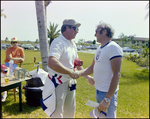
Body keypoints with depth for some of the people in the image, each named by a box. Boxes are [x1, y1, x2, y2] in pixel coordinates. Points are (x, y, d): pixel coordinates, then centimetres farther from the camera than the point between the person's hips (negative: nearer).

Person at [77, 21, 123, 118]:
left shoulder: (113, 48, -17)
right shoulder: (99, 48, 11)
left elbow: (117, 75, -23)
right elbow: (92, 68, 17)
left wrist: (107, 99, -26)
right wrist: (79, 73, 1)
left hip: (108, 93, -8)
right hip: (98, 91, 8)